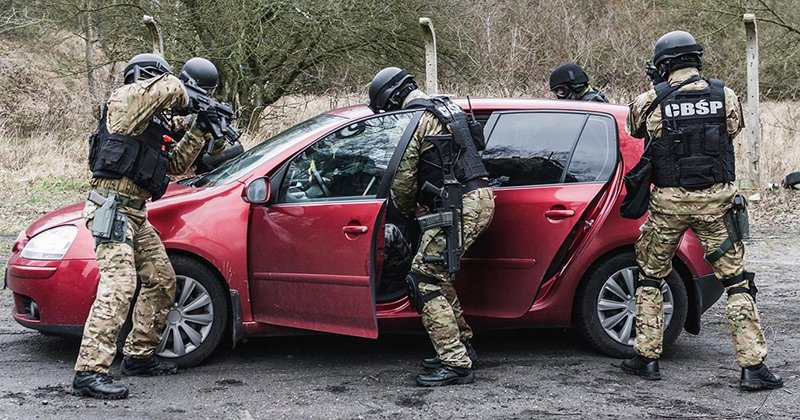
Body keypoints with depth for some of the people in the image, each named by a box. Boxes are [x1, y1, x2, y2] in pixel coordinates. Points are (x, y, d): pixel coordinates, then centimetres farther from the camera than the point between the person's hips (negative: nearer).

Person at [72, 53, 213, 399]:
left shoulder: (153, 124, 23)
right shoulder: (125, 99, -4)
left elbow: (176, 163, 27)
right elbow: (170, 87, -22)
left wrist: (199, 130, 21)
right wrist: (182, 99, -1)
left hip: (135, 214, 10)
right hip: (112, 207, -10)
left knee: (162, 280, 13)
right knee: (119, 285, -20)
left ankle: (139, 355, 22)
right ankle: (89, 373, -24)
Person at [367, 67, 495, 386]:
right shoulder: (445, 109, 22)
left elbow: (402, 179, -7)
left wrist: (409, 209, 13)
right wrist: (423, 206, 21)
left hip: (462, 205, -10)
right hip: (480, 198, 10)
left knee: (424, 279, -9)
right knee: (437, 273, 20)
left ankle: (455, 364, -12)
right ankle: (462, 345, 27)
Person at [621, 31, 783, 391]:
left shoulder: (651, 101, -4)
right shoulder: (725, 97, 0)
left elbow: (634, 128, 14)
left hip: (668, 202, 0)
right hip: (716, 200, 1)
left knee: (650, 277, 17)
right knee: (736, 281, 6)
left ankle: (647, 358, 19)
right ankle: (753, 366, 2)